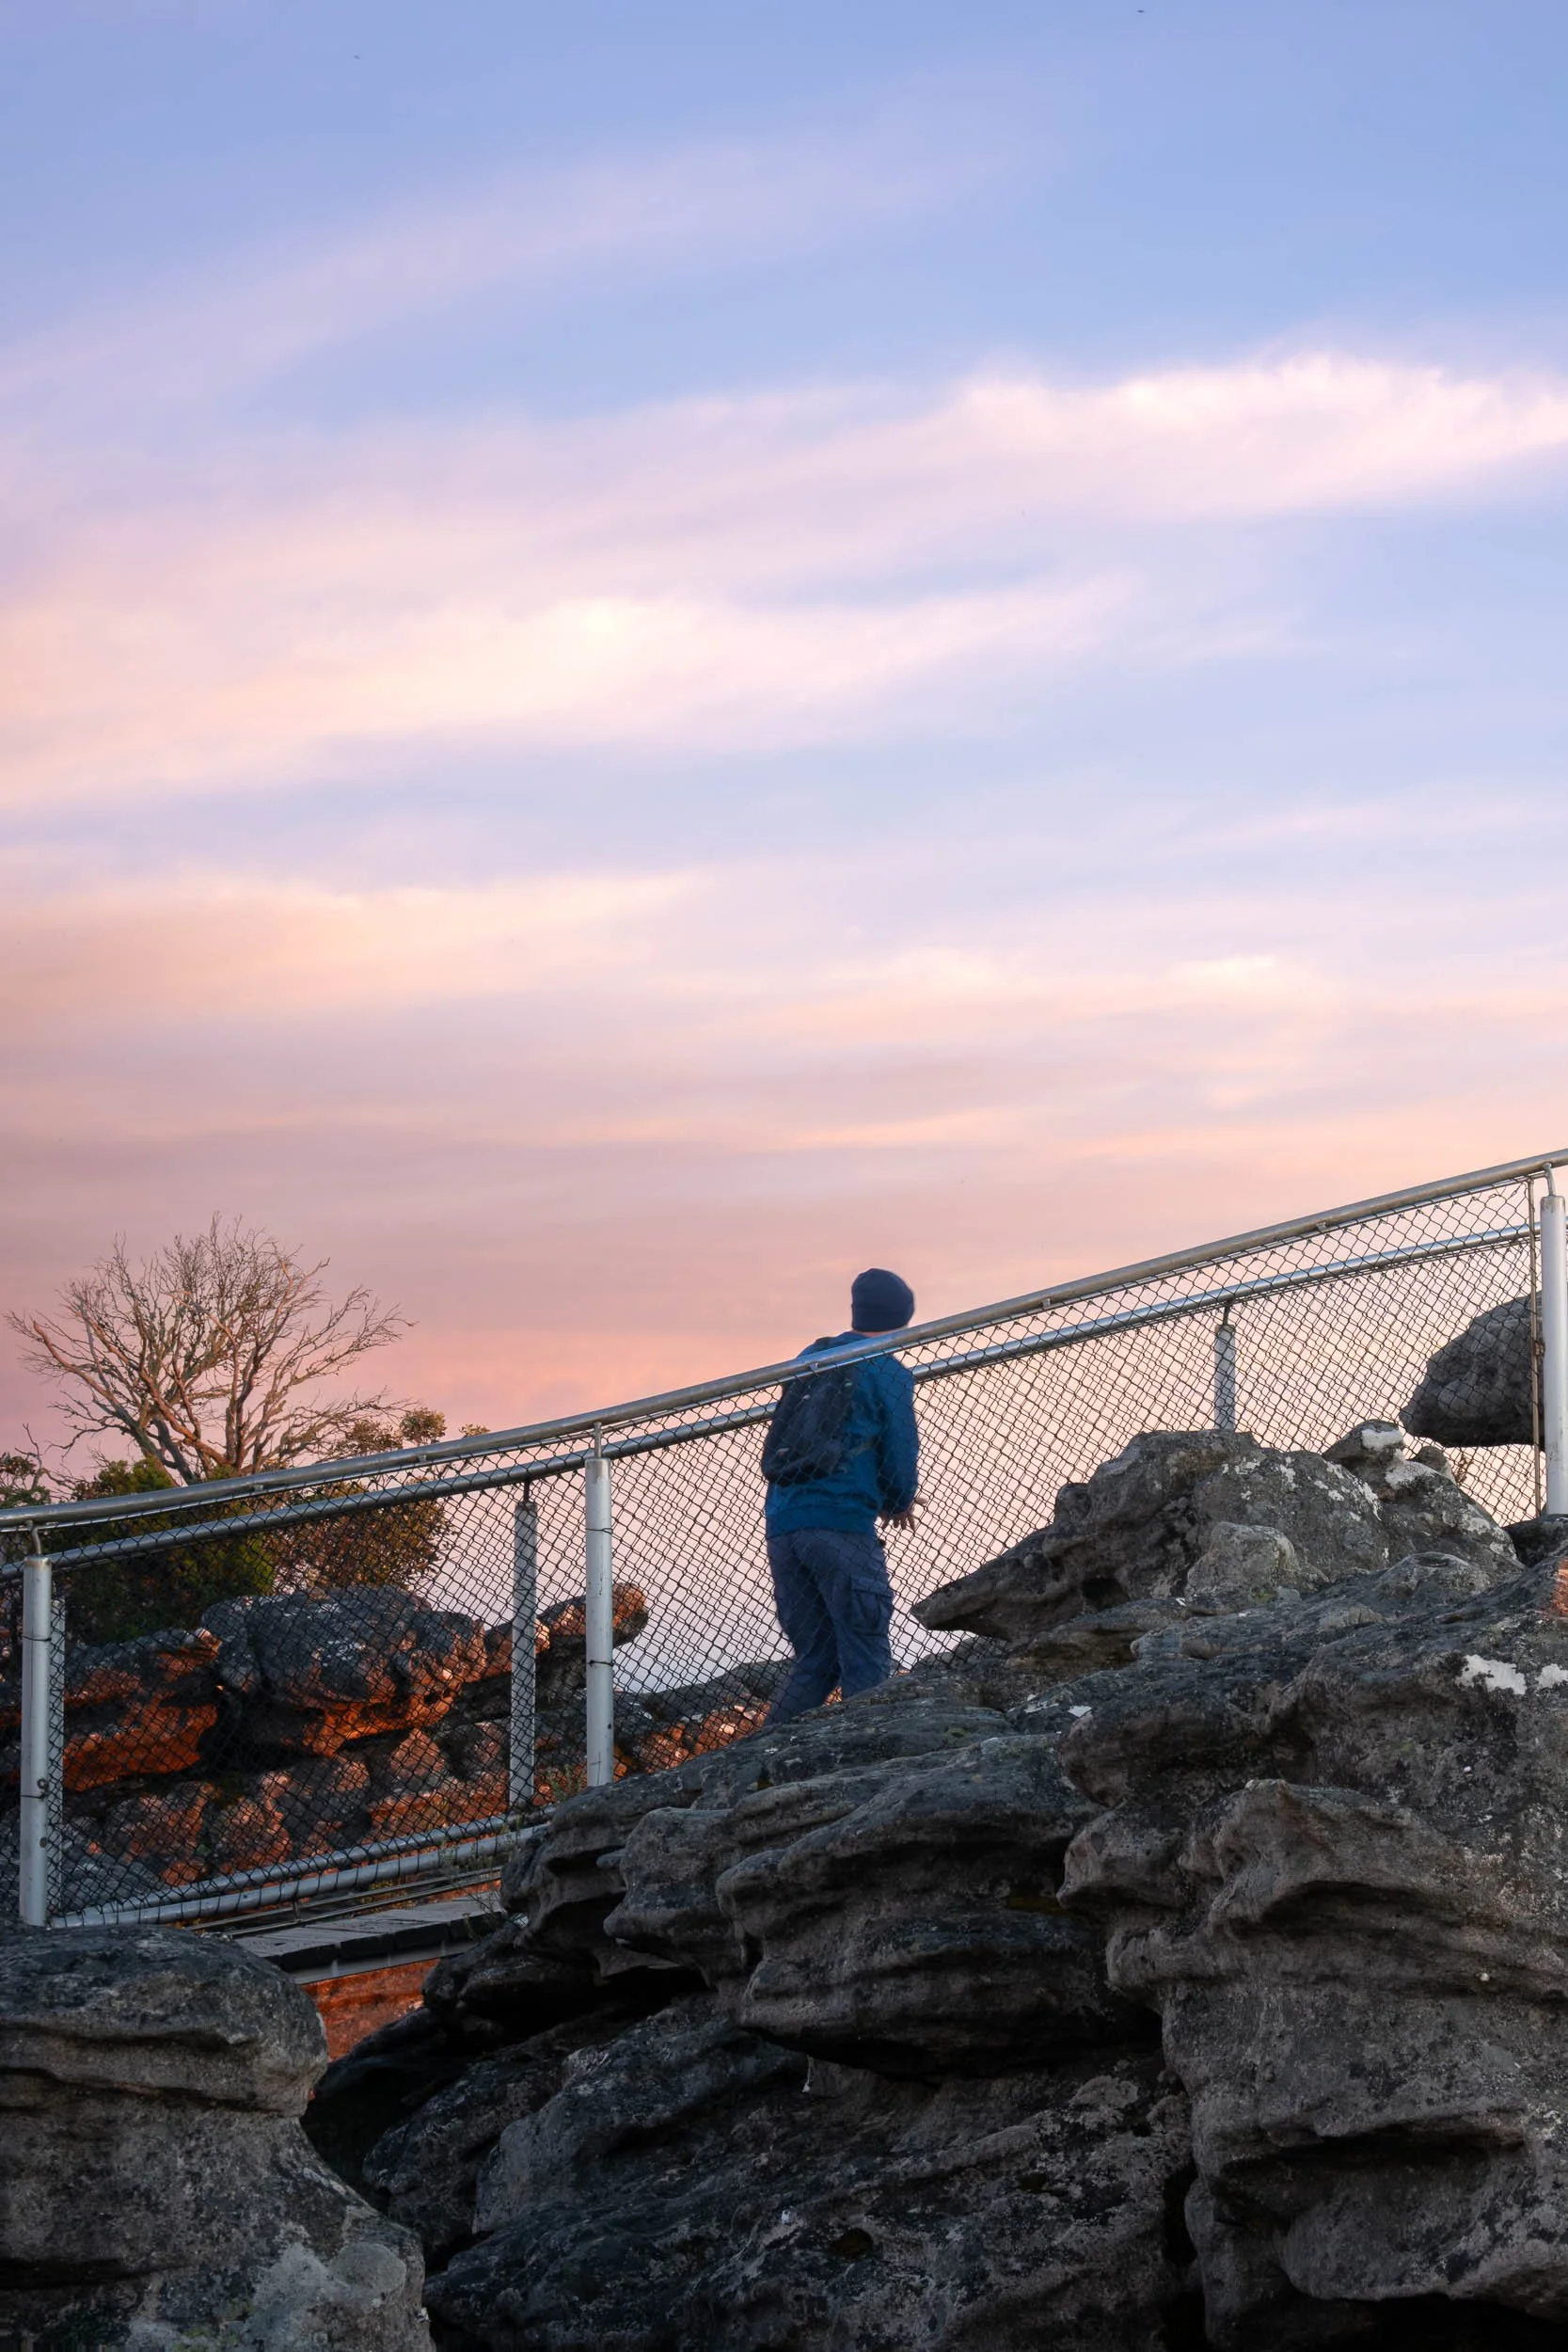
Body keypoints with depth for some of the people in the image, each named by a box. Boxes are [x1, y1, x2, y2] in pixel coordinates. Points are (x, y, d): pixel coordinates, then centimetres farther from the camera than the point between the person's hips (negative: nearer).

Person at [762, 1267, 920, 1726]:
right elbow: (901, 1453, -1)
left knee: (815, 1657, 13)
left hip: (782, 1526, 6)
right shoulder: (888, 1374, 0)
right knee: (865, 1662, -2)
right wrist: (899, 1503, 23)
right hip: (842, 1527, -6)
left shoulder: (808, 1360, 19)